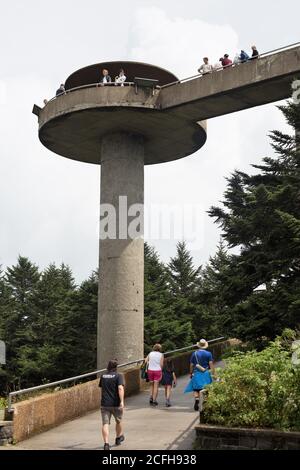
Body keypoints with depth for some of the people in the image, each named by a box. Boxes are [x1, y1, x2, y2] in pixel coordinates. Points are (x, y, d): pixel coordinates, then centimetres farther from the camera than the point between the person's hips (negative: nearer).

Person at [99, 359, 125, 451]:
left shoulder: (103, 376, 8)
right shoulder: (118, 376, -7)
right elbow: (120, 388, -21)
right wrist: (122, 401, -26)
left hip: (104, 404, 2)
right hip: (115, 404, -2)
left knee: (105, 424, -2)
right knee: (118, 421, 21)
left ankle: (106, 443, -16)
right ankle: (118, 438, 39)